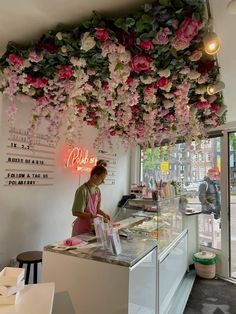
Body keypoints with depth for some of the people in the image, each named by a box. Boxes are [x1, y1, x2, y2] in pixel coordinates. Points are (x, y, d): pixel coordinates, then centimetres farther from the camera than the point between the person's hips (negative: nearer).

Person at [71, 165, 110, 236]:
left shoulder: (97, 190, 3)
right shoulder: (83, 190, -19)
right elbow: (76, 212, -20)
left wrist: (104, 214, -5)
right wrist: (95, 216, -22)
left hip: (93, 226, 6)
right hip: (82, 227, -6)